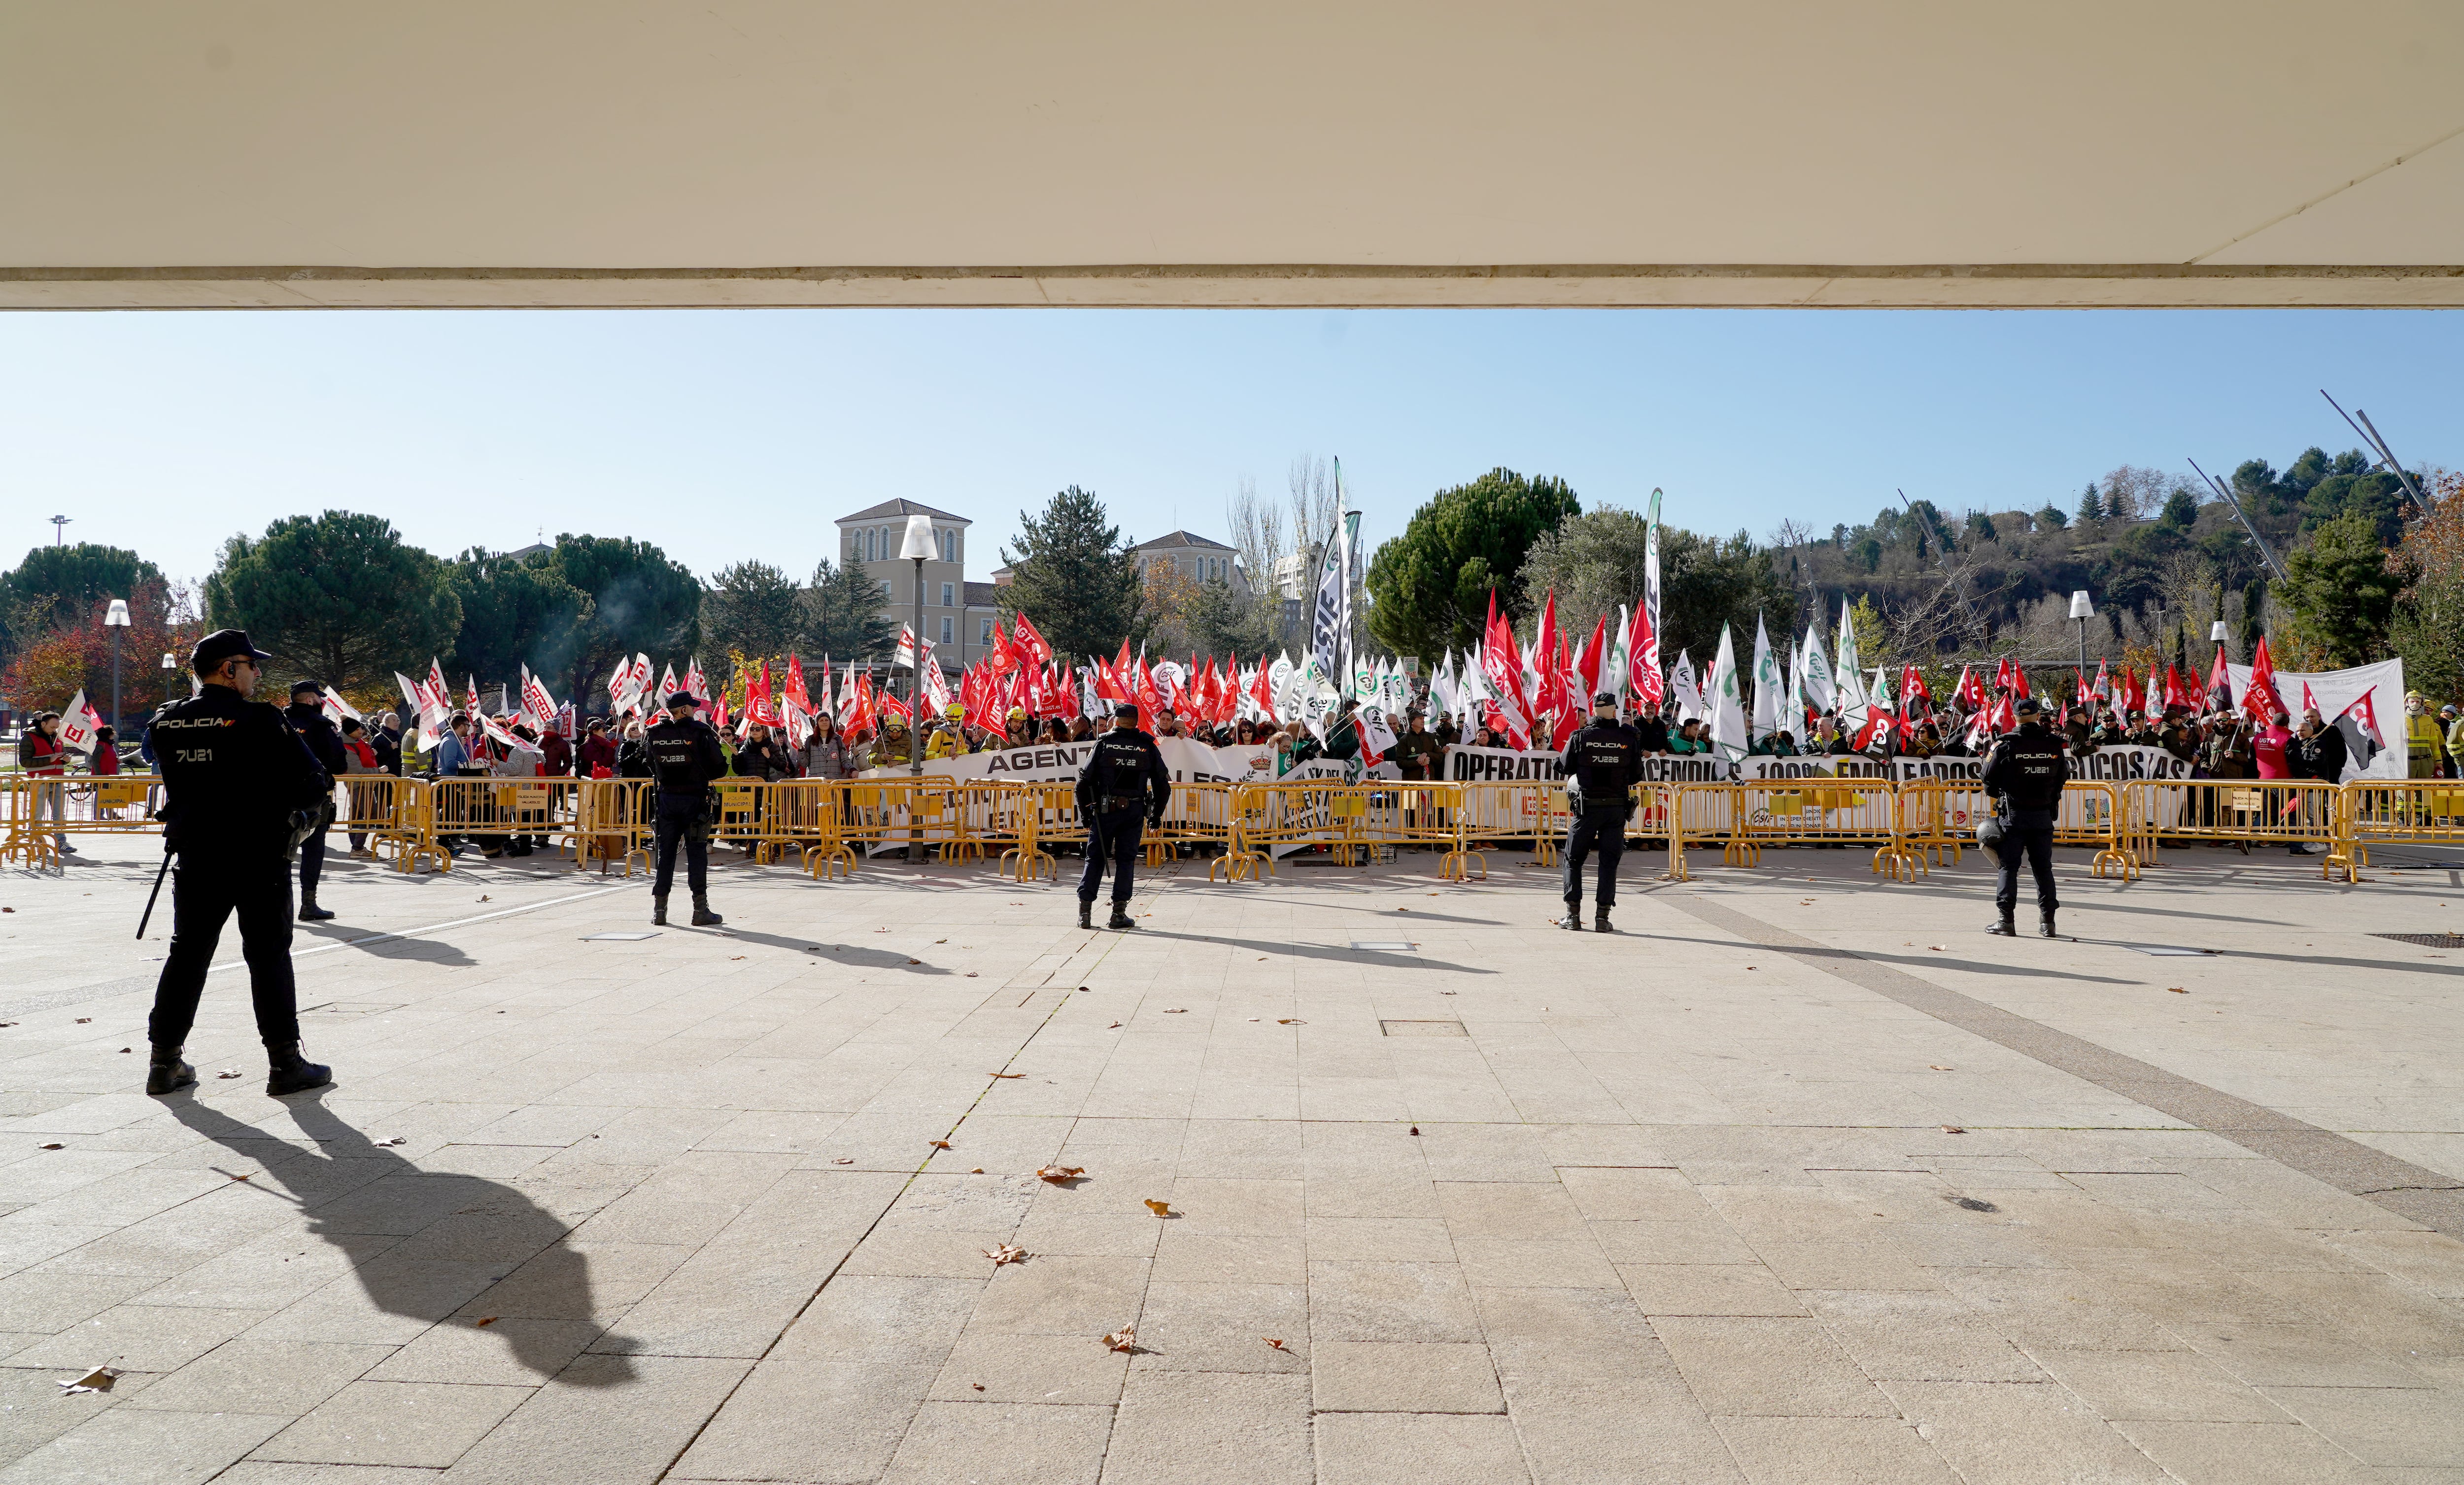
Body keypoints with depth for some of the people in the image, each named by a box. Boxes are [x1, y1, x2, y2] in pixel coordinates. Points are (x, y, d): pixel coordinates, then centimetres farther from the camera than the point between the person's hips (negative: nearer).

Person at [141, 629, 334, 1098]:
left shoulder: (168, 722, 4)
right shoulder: (260, 720, -14)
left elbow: (178, 783, 18)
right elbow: (316, 783, -14)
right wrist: (304, 814, 5)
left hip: (196, 857, 5)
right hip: (259, 859, -5)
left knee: (187, 953, 14)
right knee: (269, 956, 1)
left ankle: (165, 1061, 19)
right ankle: (285, 1064, 5)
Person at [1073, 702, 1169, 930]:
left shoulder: (1103, 743, 2)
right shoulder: (1148, 746, 6)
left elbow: (1085, 780, 0)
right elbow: (1163, 784, 8)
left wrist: (1085, 812, 7)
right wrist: (1156, 815, 16)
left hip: (1104, 810, 0)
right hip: (1134, 811, 1)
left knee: (1095, 858, 7)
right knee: (1126, 860, 7)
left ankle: (1085, 911, 2)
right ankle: (1119, 913, 3)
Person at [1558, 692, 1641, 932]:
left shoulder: (1580, 737, -6)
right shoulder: (1629, 738, -2)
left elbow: (1565, 767, 6)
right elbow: (1637, 776, 4)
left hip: (1586, 807, -1)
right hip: (1617, 808, 1)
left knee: (1573, 859, 10)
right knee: (1609, 862, 8)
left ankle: (1573, 916, 7)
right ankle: (1602, 917, 4)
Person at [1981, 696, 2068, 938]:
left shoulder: (2005, 744, -10)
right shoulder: (2055, 744, 0)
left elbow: (1989, 778, -4)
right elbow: (2063, 777, 11)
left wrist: (1999, 796, 16)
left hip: (2013, 815, -3)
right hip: (2044, 815, 3)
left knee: (2009, 866, 2)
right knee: (2043, 868, 10)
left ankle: (2006, 920, -1)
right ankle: (2047, 921, 12)